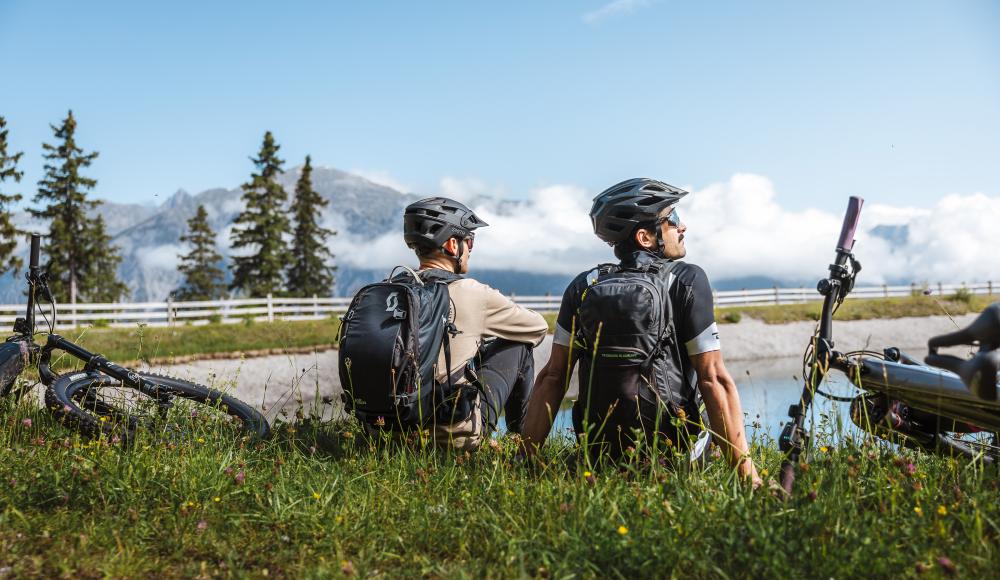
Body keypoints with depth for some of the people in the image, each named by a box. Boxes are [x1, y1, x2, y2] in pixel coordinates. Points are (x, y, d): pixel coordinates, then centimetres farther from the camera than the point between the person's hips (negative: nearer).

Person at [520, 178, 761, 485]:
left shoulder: (583, 287, 0)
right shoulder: (688, 280, -10)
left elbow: (552, 377, -3)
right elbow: (714, 379, -16)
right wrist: (747, 472, -14)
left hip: (600, 452, 3)